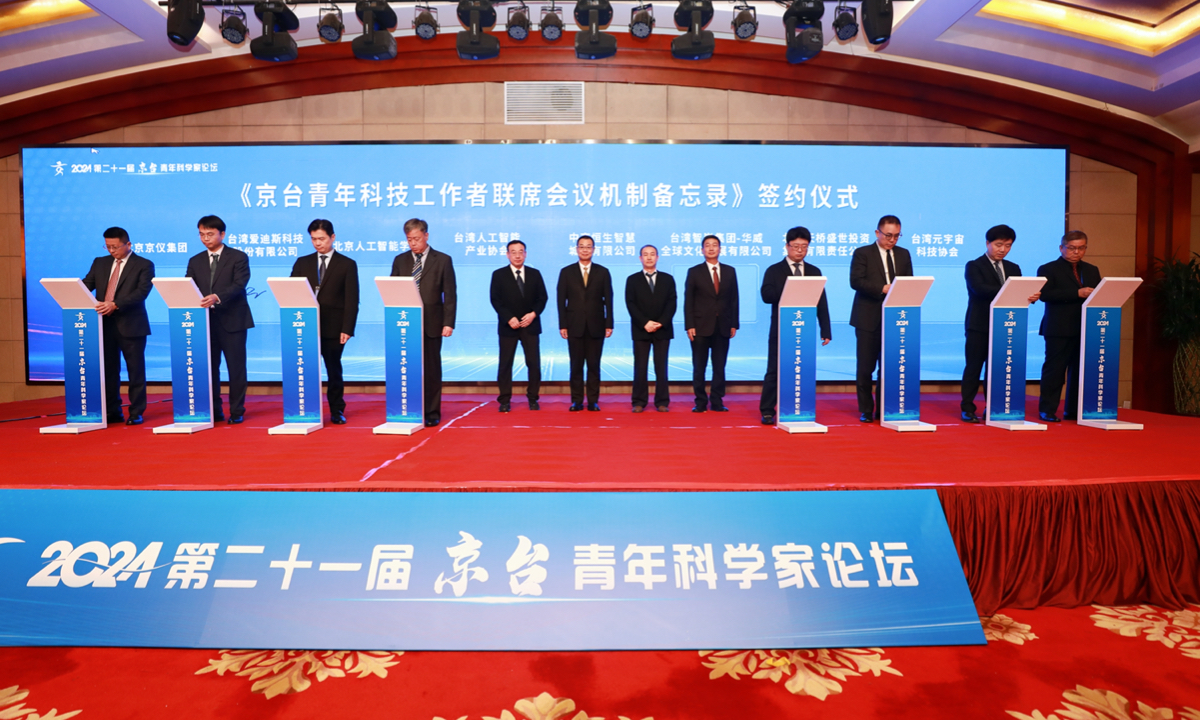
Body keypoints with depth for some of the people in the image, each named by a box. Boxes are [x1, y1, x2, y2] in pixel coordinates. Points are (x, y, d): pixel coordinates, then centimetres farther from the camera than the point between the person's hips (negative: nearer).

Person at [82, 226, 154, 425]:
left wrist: (115, 304, -24)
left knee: (136, 370, 1)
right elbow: (86, 284, 9)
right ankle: (113, 412, 18)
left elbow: (141, 292, -14)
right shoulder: (100, 263, 15)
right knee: (108, 370, 9)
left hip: (131, 325, -5)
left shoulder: (144, 265, -2)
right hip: (104, 324, 5)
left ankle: (136, 413, 9)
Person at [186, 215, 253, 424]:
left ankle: (237, 412, 8)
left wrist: (217, 297, -27)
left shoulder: (238, 257, 1)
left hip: (232, 320, -4)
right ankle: (214, 411, 16)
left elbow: (239, 285, -13)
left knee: (236, 367, 0)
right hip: (205, 320, 4)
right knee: (209, 367, 6)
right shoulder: (195, 261, 14)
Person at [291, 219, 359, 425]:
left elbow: (352, 300, -2)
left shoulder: (347, 265, 3)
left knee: (334, 370, 5)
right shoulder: (302, 263, 13)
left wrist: (347, 328, -11)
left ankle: (337, 411, 16)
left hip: (333, 328, -2)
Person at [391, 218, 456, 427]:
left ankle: (432, 413, 13)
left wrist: (448, 323, -9)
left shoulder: (443, 260, 2)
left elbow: (450, 295, -1)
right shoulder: (400, 260, 11)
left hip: (431, 324, -2)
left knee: (431, 369, 4)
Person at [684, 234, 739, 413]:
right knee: (699, 367, 3)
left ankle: (717, 402, 11)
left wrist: (734, 324, 3)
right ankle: (700, 402, 11)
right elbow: (688, 301, -1)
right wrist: (689, 326, -8)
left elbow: (734, 299, 9)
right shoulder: (694, 272, 3)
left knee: (720, 367, 4)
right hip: (701, 326, -2)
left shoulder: (730, 271, 10)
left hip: (723, 327, 2)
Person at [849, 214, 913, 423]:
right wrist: (883, 288, -21)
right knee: (865, 367, 0)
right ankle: (866, 410, 11)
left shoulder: (904, 254, 15)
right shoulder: (862, 253, 1)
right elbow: (855, 281, -12)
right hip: (868, 319, -4)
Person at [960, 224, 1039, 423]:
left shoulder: (1013, 268, 17)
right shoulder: (974, 266, -1)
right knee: (974, 367, -2)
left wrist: (1032, 296, -15)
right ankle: (967, 409, 3)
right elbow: (980, 288, -19)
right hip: (979, 326, -5)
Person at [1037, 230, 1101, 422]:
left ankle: (1073, 410, 14)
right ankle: (1047, 410, 3)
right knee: (1054, 370, -2)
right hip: (1059, 330, -6)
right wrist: (1077, 293, -20)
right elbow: (1045, 294, -15)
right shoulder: (1048, 269, 0)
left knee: (1081, 370, 6)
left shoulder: (1092, 270, 20)